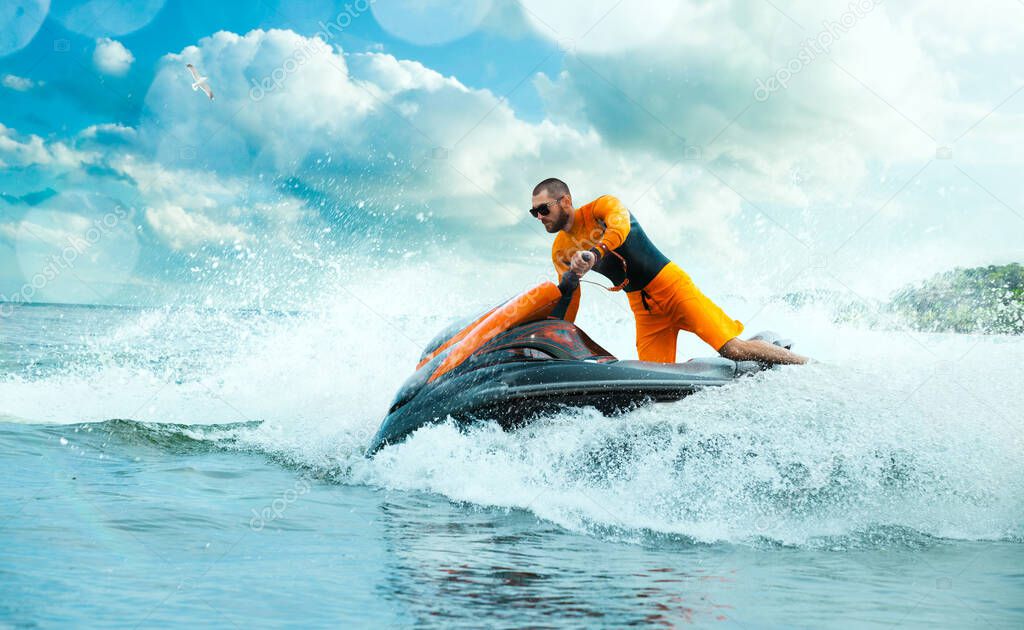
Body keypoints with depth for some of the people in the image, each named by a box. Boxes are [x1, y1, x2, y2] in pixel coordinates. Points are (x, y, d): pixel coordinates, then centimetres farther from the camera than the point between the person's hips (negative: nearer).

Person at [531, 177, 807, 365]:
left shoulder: (601, 206, -11)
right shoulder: (560, 252, 7)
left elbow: (620, 226, -33)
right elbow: (568, 302, 13)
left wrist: (594, 253, -50)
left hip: (671, 284, -6)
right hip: (642, 308, 6)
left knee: (734, 350, -16)